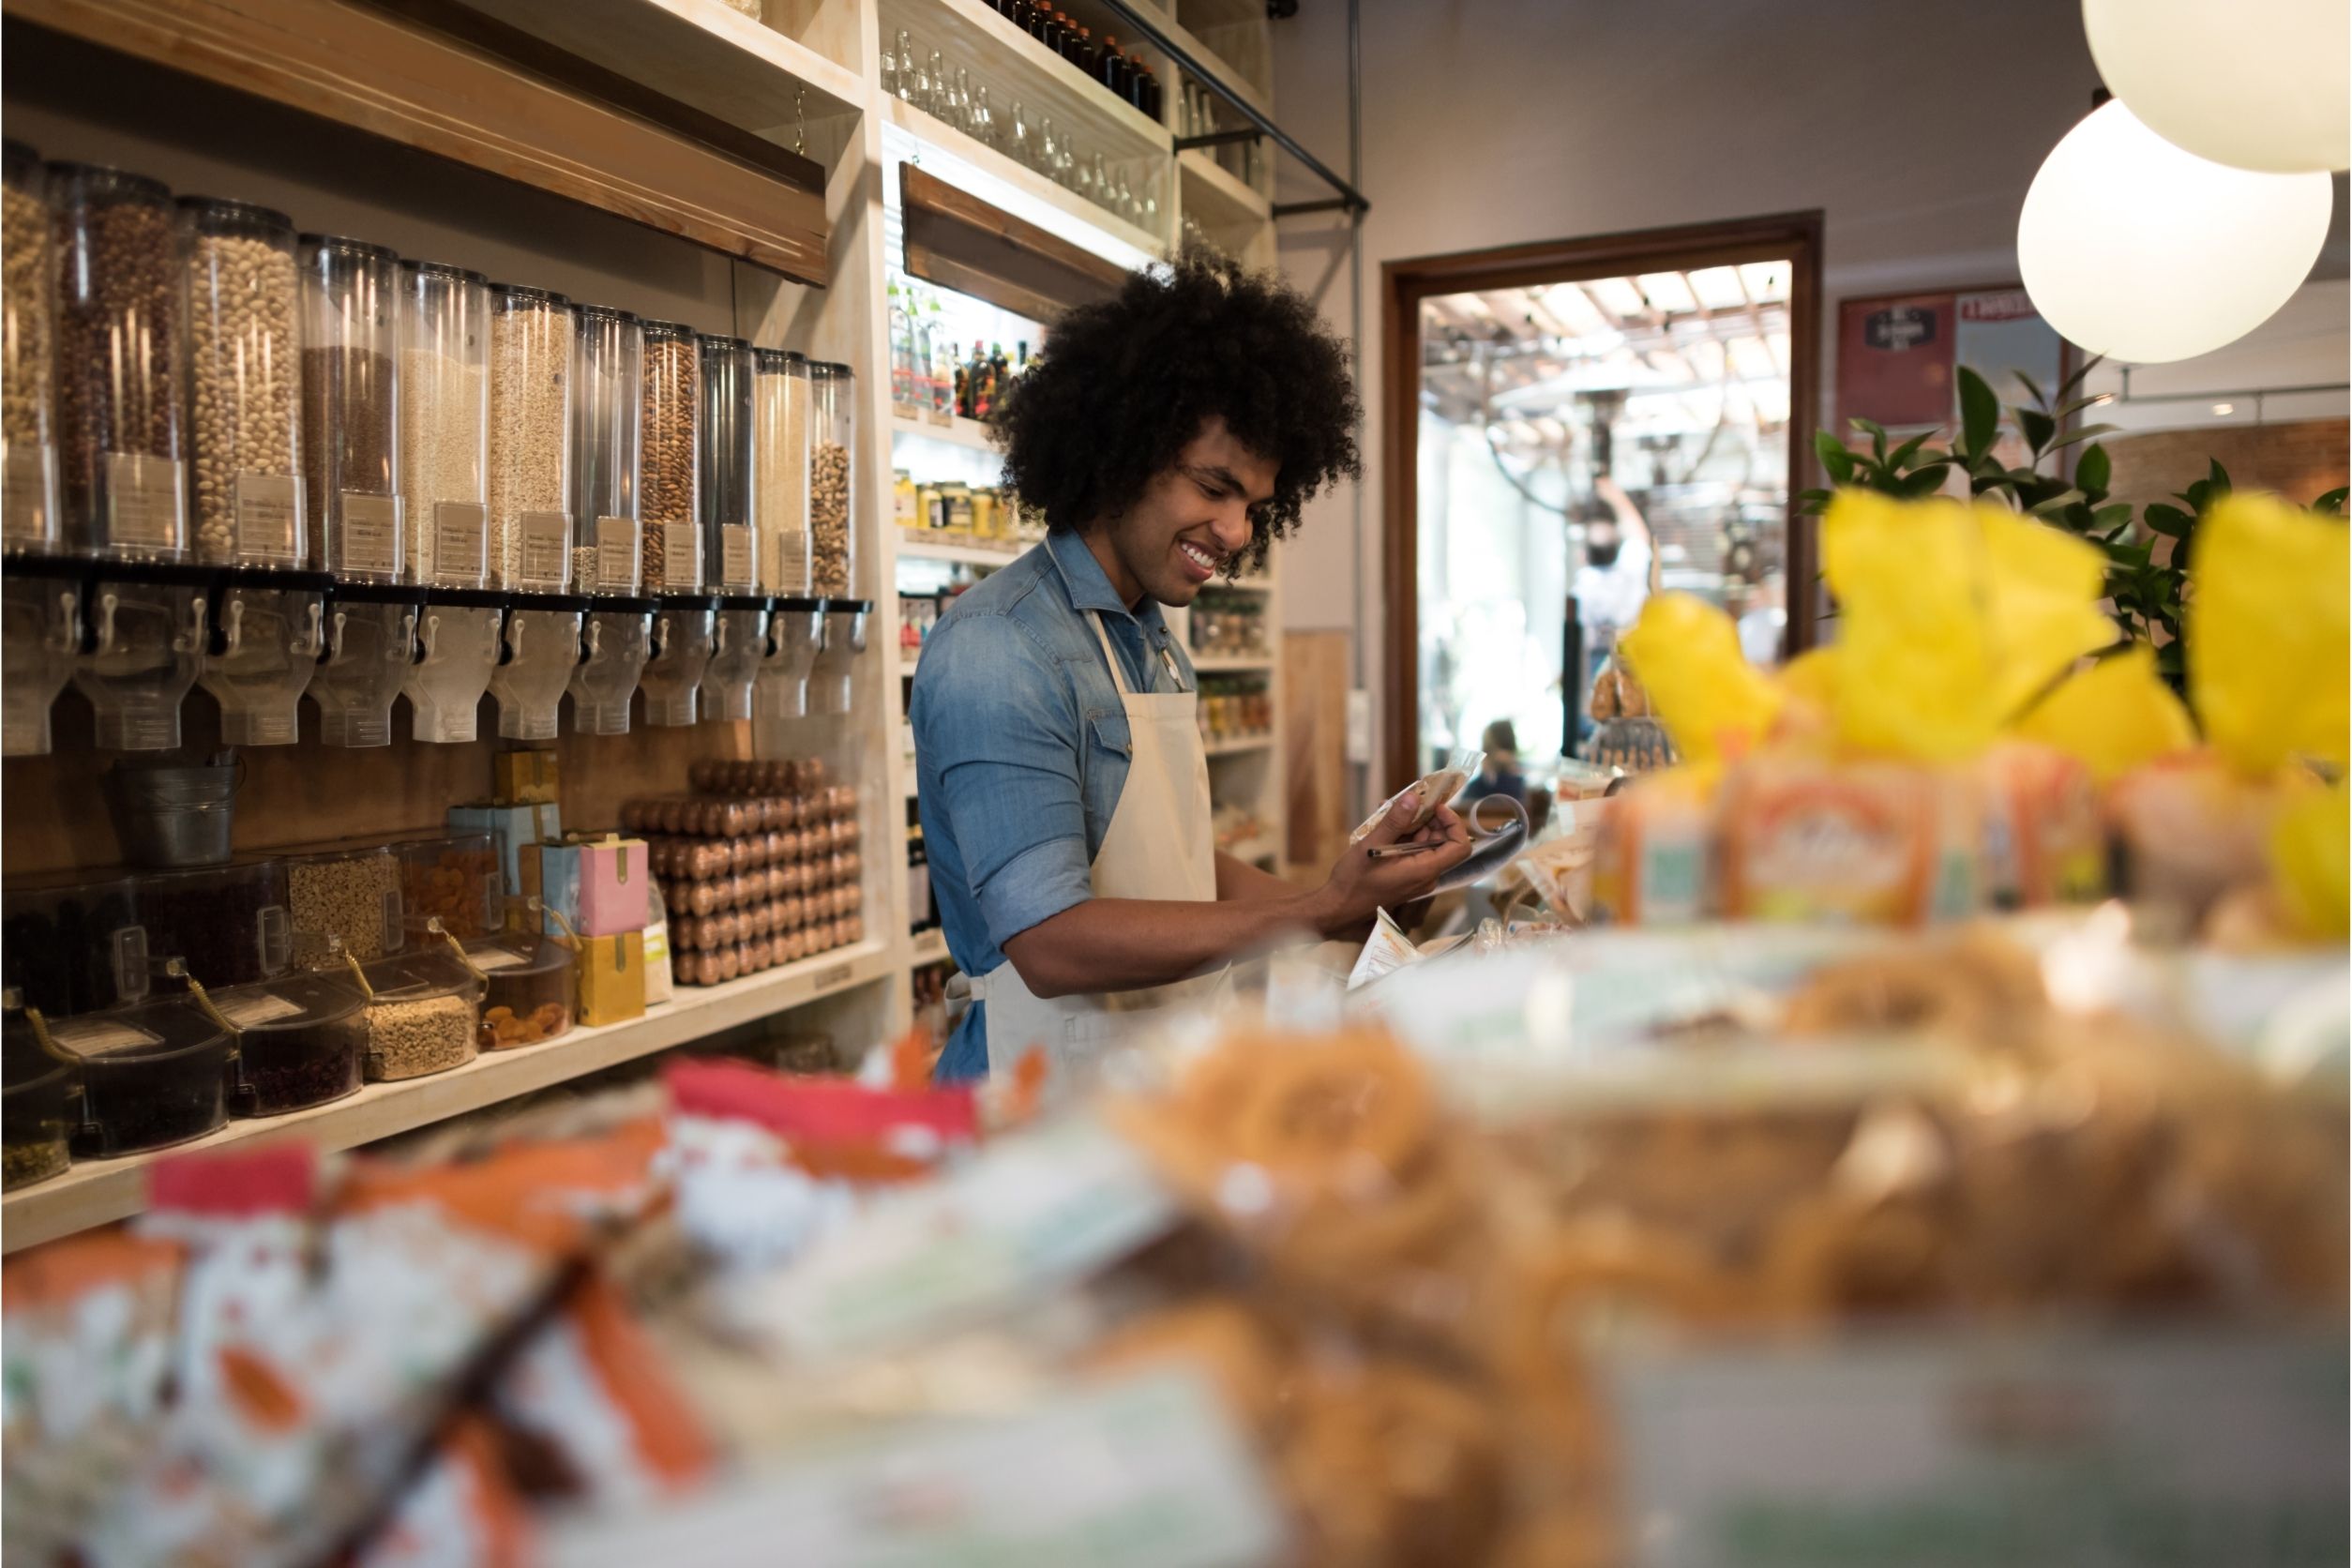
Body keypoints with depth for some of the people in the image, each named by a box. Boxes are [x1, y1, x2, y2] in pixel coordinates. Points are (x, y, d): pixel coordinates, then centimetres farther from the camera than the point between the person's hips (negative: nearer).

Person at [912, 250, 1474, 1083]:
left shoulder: (1156, 646, 12)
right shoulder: (996, 654, -16)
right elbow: (1051, 945, -21)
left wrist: (1358, 903, 6)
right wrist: (1319, 914, -20)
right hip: (1047, 1103, -7)